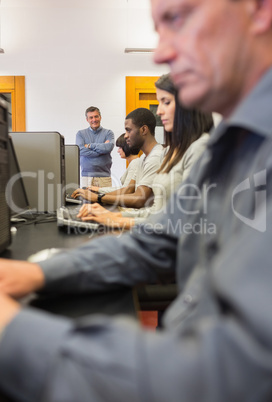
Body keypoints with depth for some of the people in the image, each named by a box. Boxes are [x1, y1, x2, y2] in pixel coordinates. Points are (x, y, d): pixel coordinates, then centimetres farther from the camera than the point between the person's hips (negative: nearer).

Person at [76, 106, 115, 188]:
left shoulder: (108, 133, 7)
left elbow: (109, 147, -13)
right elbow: (81, 151, -7)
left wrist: (89, 145, -4)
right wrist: (102, 148, -6)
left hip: (104, 176, 0)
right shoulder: (80, 134, 10)